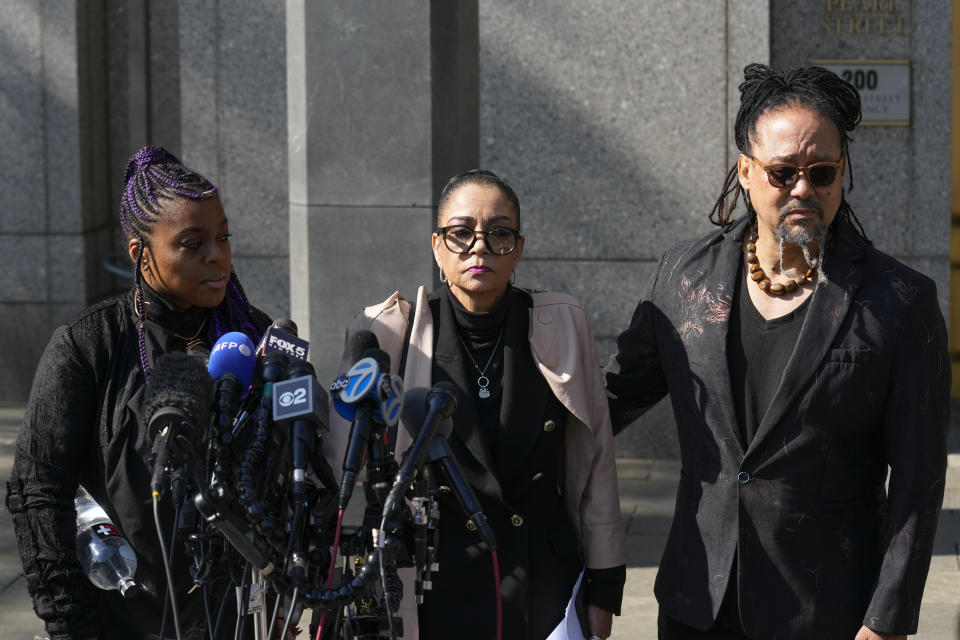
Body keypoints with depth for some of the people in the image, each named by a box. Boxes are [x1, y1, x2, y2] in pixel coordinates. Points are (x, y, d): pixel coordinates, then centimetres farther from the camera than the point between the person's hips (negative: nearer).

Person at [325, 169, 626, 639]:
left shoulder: (561, 327, -2)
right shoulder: (387, 333, -6)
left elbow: (595, 465, 4)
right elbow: (341, 464, -2)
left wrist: (603, 589, 6)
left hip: (545, 586, 1)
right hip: (436, 596, -1)